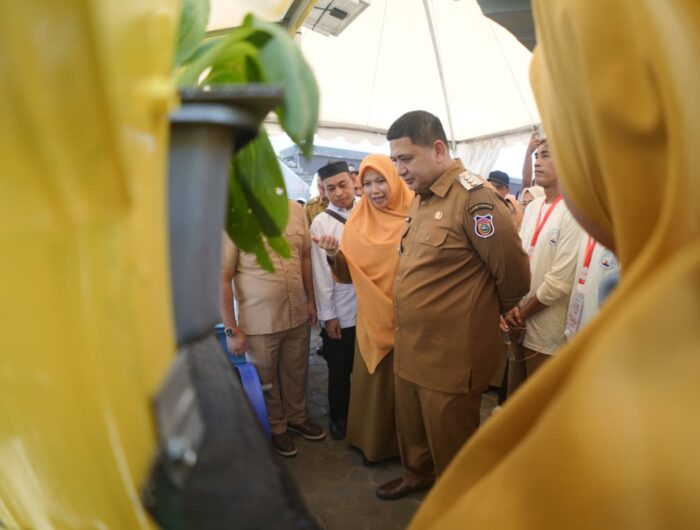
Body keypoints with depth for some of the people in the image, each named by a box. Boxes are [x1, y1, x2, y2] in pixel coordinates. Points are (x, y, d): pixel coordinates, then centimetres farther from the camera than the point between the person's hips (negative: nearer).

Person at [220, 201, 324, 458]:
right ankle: (275, 428, 43)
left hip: (297, 314, 4)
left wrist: (311, 301, 10)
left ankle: (296, 417, 49)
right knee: (266, 380, 18)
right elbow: (222, 278, -15)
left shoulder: (295, 210, -3)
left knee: (296, 373, 22)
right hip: (259, 321, -4)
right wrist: (231, 329, -12)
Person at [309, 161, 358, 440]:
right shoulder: (320, 223, -6)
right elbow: (321, 273, -6)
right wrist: (328, 315, -6)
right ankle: (338, 416, 38)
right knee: (339, 370, 15)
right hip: (340, 312, -2)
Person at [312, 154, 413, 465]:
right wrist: (334, 255, -19)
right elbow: (348, 275, -1)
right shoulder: (357, 222, 0)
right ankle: (373, 441, 35)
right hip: (373, 317, 2)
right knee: (373, 381, 13)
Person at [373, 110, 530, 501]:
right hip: (409, 349, 8)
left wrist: (493, 319, 3)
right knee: (412, 428, 25)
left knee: (449, 441, 14)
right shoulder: (421, 199, 9)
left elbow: (514, 274, -13)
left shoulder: (475, 197, -18)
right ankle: (417, 475, 51)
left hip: (451, 356, -7)